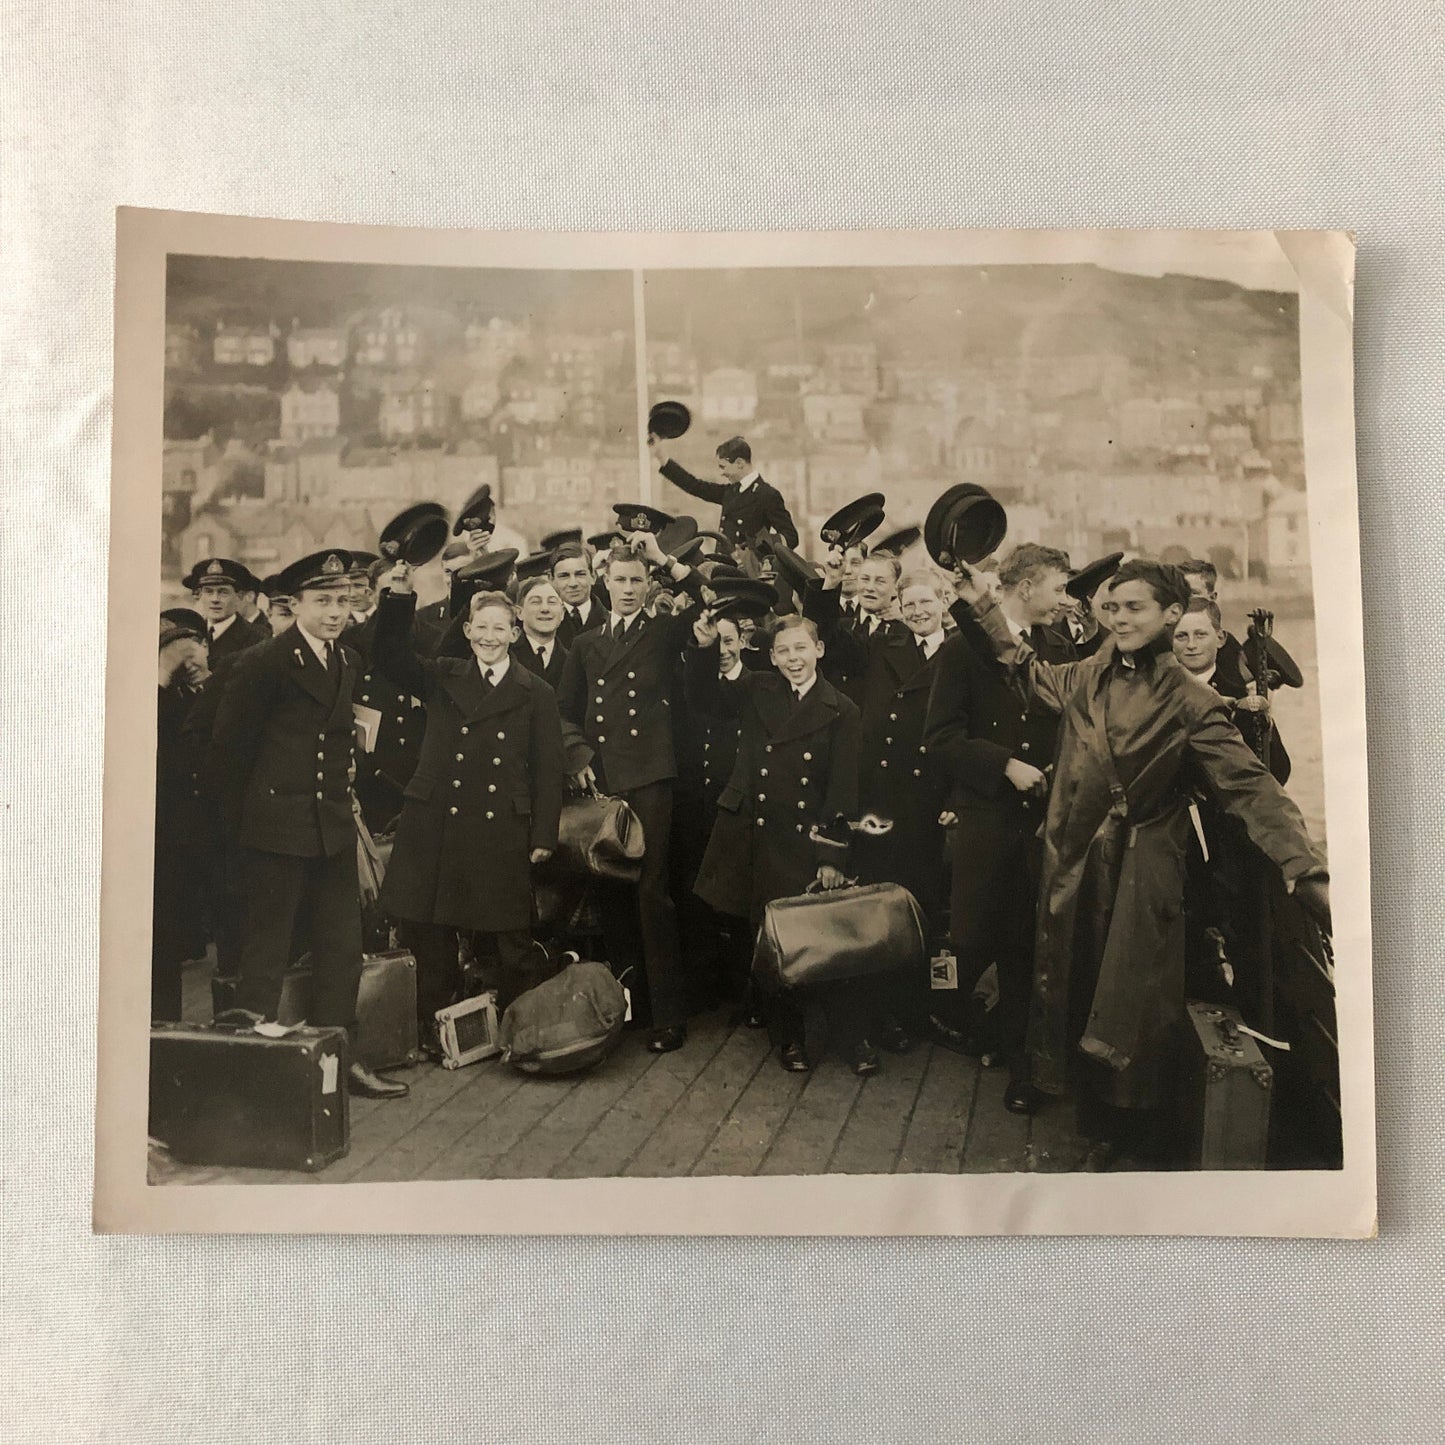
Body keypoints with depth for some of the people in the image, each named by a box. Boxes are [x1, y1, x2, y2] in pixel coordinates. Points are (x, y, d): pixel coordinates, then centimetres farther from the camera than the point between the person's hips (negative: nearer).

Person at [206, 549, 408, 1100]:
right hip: (278, 827, -6)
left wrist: (342, 794, 12)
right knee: (267, 946, 3)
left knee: (342, 945, 9)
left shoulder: (350, 663, 11)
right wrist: (244, 818, 2)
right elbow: (229, 744, -3)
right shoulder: (263, 663, -8)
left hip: (334, 826, 6)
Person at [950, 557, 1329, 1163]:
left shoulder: (1188, 702, -11)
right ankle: (1094, 1118, 31)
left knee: (1132, 1005, 5)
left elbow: (1251, 787, -16)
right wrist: (983, 607, 22)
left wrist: (1308, 873, -27)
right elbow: (1030, 670, 24)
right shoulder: (1087, 679, 3)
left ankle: (1126, 1131, 27)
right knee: (1076, 987, 12)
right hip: (1074, 864, 5)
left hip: (1142, 875, -4)